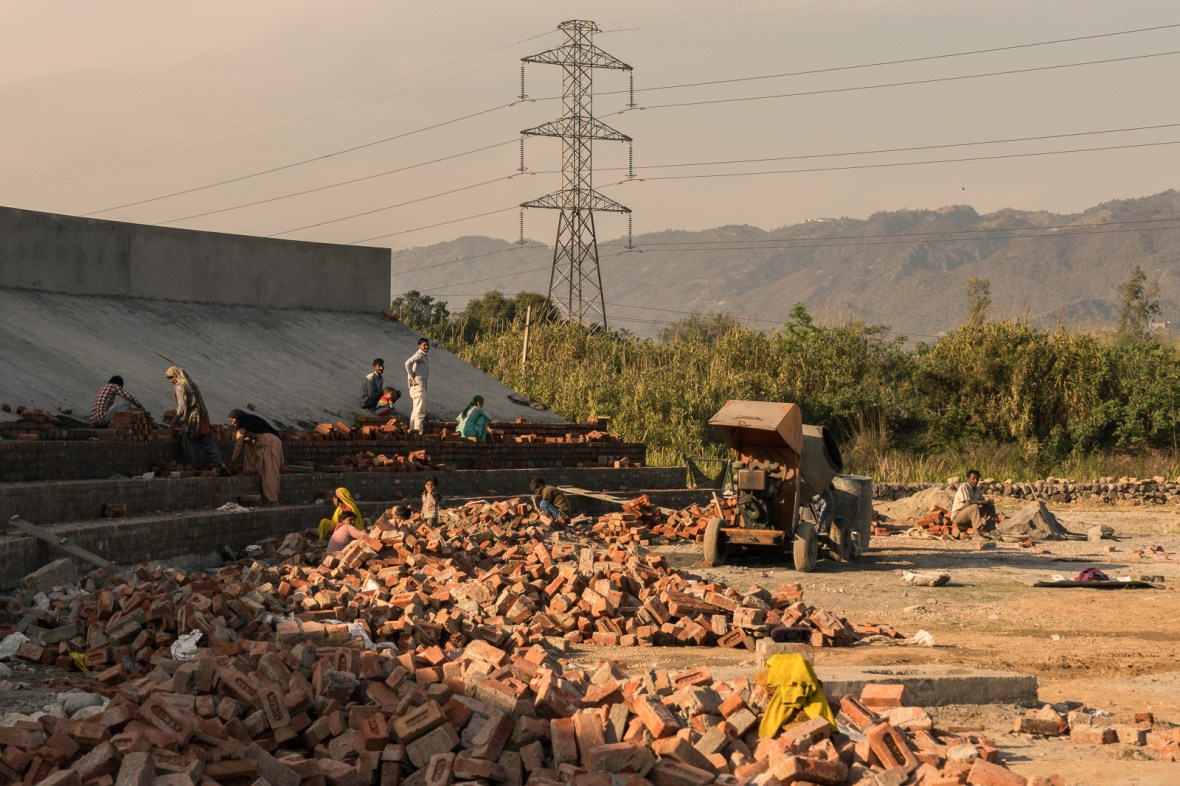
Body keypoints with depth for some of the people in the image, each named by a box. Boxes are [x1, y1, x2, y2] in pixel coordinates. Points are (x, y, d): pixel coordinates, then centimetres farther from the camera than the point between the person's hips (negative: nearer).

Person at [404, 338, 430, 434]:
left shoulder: (423, 356, 19)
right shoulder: (419, 355, -11)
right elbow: (408, 363, -27)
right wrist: (412, 376, -19)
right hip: (418, 386, -10)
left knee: (416, 410, 14)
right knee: (420, 411, -12)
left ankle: (412, 430, 18)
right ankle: (419, 432, -14)